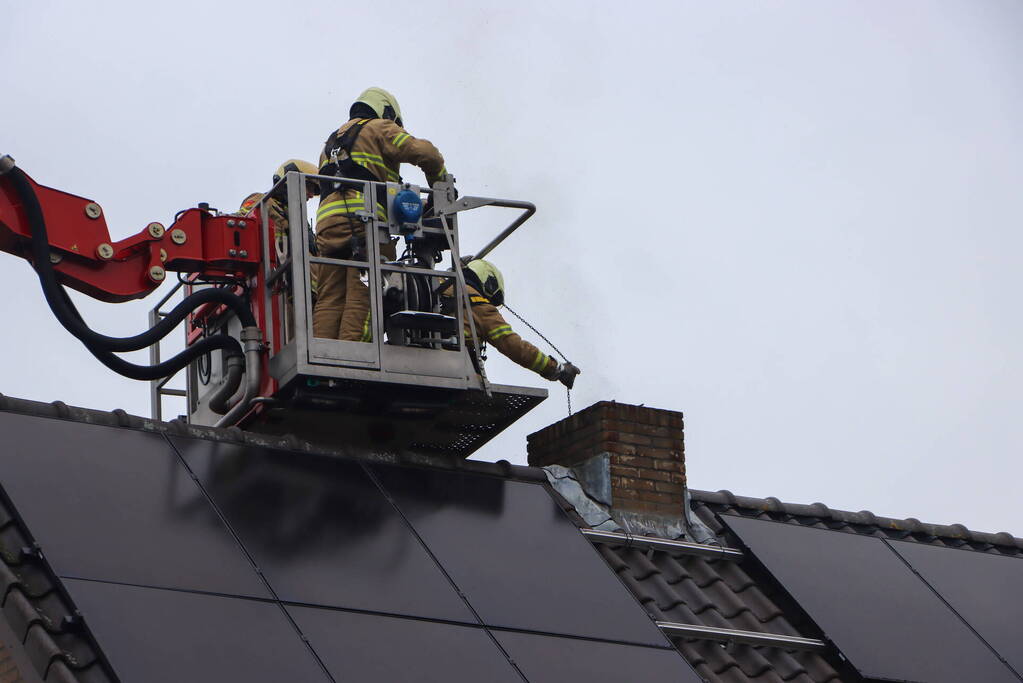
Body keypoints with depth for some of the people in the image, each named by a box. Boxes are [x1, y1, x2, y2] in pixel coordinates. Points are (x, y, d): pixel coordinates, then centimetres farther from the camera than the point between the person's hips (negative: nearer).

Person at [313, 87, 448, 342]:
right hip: (365, 216, -6)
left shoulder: (333, 141, 35)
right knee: (362, 296, -12)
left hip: (327, 220, 6)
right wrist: (441, 186, 14)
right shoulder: (379, 129, 12)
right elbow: (423, 152, -2)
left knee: (329, 299, -1)